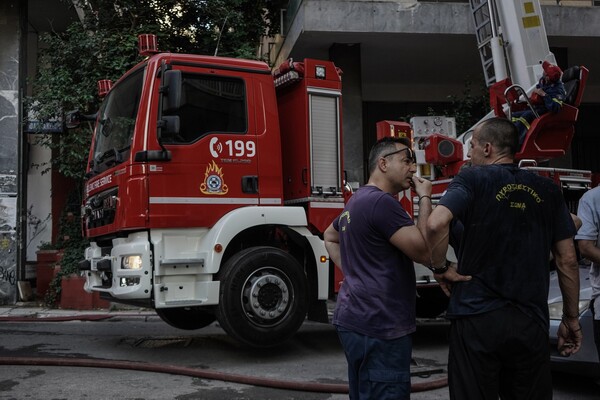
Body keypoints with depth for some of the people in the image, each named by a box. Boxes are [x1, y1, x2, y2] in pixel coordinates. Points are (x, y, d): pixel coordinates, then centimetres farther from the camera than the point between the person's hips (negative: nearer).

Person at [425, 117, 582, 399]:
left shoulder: (472, 180, -4)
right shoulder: (547, 190, 8)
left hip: (476, 317, -3)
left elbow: (436, 223, -22)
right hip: (531, 322, 4)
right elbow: (568, 261, 7)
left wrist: (440, 268, -6)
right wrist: (571, 319, 15)